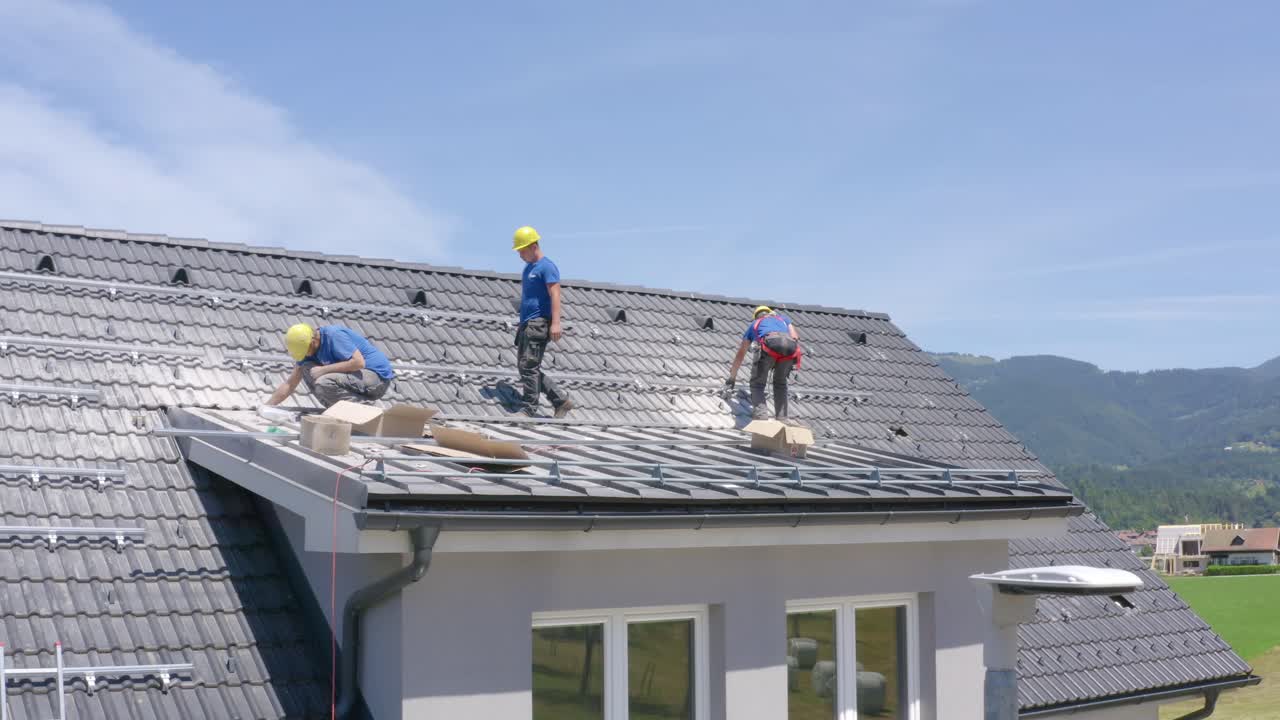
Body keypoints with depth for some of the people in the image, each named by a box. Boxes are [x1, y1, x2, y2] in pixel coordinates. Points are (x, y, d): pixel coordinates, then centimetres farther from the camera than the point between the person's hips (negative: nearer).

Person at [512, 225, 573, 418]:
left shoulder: (547, 267, -9)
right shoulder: (528, 268, 20)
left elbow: (555, 295, -17)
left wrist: (555, 323, -26)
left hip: (539, 323, -10)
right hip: (527, 323, 10)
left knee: (529, 366, -11)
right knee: (525, 367, 9)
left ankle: (529, 409, -6)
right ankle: (561, 401, 13)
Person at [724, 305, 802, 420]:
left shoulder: (754, 324, 40)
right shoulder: (783, 318, 42)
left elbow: (740, 354, 45)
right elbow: (795, 337, 23)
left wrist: (732, 377, 52)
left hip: (770, 343, -2)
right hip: (790, 345, 2)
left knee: (757, 384, 14)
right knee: (780, 383, 24)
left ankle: (760, 413, -7)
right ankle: (782, 417, 16)